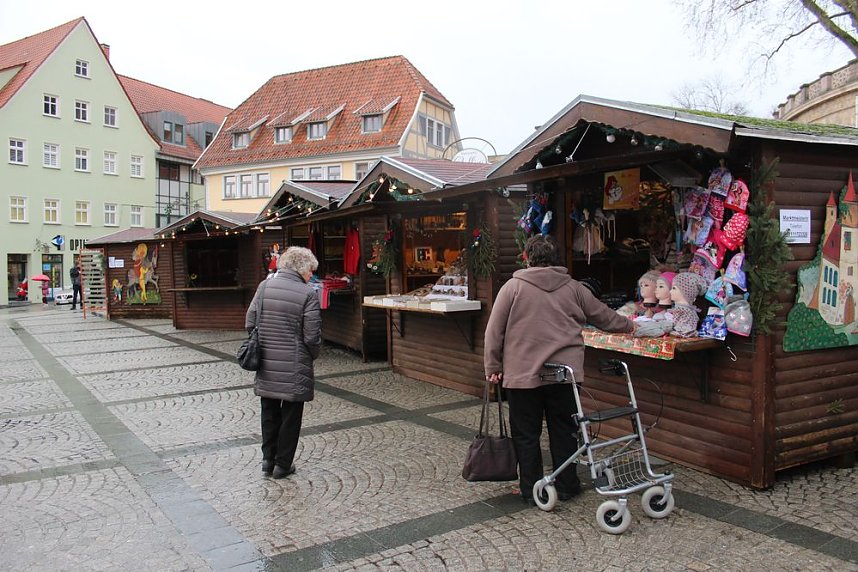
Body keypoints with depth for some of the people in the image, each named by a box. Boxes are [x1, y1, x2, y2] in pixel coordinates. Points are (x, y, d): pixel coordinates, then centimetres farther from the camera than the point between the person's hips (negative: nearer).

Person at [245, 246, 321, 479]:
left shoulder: (264, 286, 1)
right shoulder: (308, 294, -13)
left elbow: (249, 323, 3)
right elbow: (312, 336, -13)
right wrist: (312, 355, 6)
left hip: (266, 364, 5)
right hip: (294, 368, -4)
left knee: (269, 412, 20)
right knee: (290, 415, 11)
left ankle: (268, 458, 28)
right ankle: (283, 464, 20)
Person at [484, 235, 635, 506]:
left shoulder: (513, 287, -4)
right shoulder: (574, 288, 6)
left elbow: (494, 331, -5)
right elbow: (604, 317, 17)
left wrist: (493, 367, 4)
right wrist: (629, 325, 35)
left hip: (523, 374, -3)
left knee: (526, 434, 8)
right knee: (564, 430, 15)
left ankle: (531, 490, 16)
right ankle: (566, 486, 25)